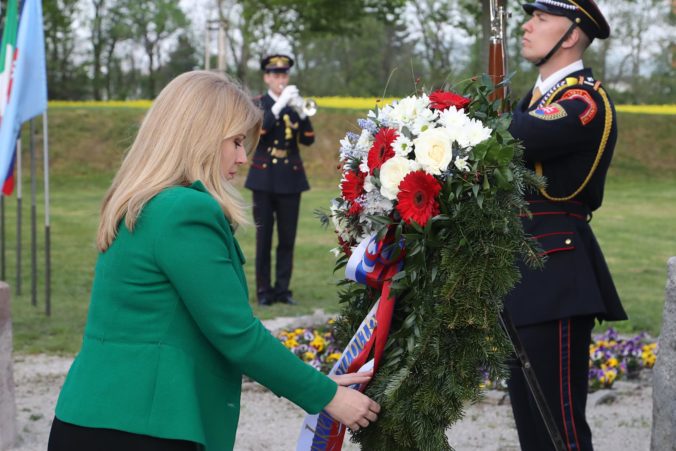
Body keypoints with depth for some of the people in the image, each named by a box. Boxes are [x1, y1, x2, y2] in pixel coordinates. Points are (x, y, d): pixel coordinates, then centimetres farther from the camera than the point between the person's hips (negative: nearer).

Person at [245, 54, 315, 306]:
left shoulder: (294, 104, 8)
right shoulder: (257, 104, 1)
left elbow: (308, 140, -2)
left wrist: (301, 111, -17)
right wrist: (279, 105, -25)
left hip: (291, 178, 2)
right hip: (264, 177, -2)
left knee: (288, 238, 3)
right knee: (264, 237, -1)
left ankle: (282, 289, 10)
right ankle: (264, 291, 4)